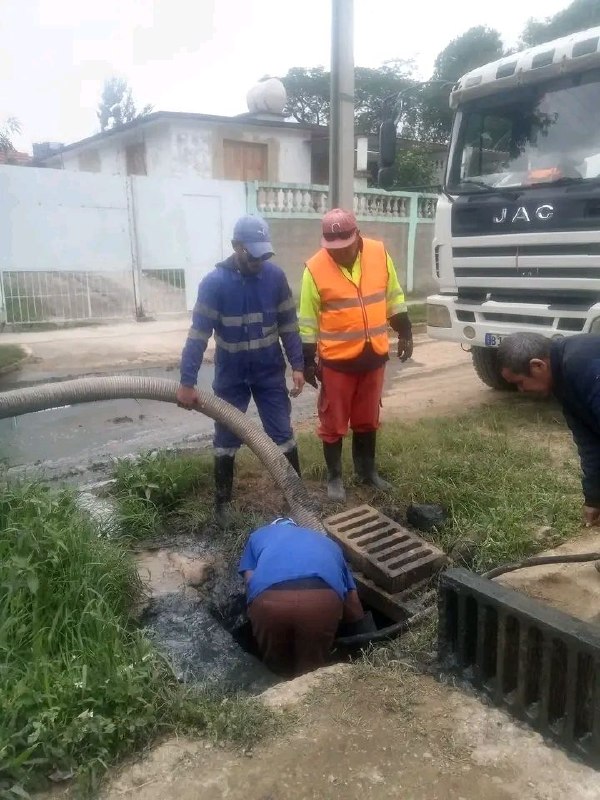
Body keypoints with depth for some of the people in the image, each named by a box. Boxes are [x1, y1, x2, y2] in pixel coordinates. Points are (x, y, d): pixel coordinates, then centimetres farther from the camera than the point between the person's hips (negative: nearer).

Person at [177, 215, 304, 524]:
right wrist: (187, 382, -22)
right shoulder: (214, 282, -16)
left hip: (270, 372, 2)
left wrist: (297, 365, -3)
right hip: (230, 375, -1)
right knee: (226, 440, 8)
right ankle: (222, 502, 23)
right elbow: (198, 333, -18)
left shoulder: (275, 276, -7)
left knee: (283, 434, 6)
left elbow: (288, 323, 1)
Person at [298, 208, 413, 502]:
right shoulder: (315, 268, -12)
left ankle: (366, 470, 34)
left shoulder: (379, 253, -4)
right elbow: (308, 319, -6)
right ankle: (334, 477, 24)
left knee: (368, 419, 17)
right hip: (336, 360, -3)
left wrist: (405, 333, 8)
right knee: (334, 423, 7)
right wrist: (307, 360, -5)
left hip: (374, 356, 3)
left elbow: (393, 296, 9)